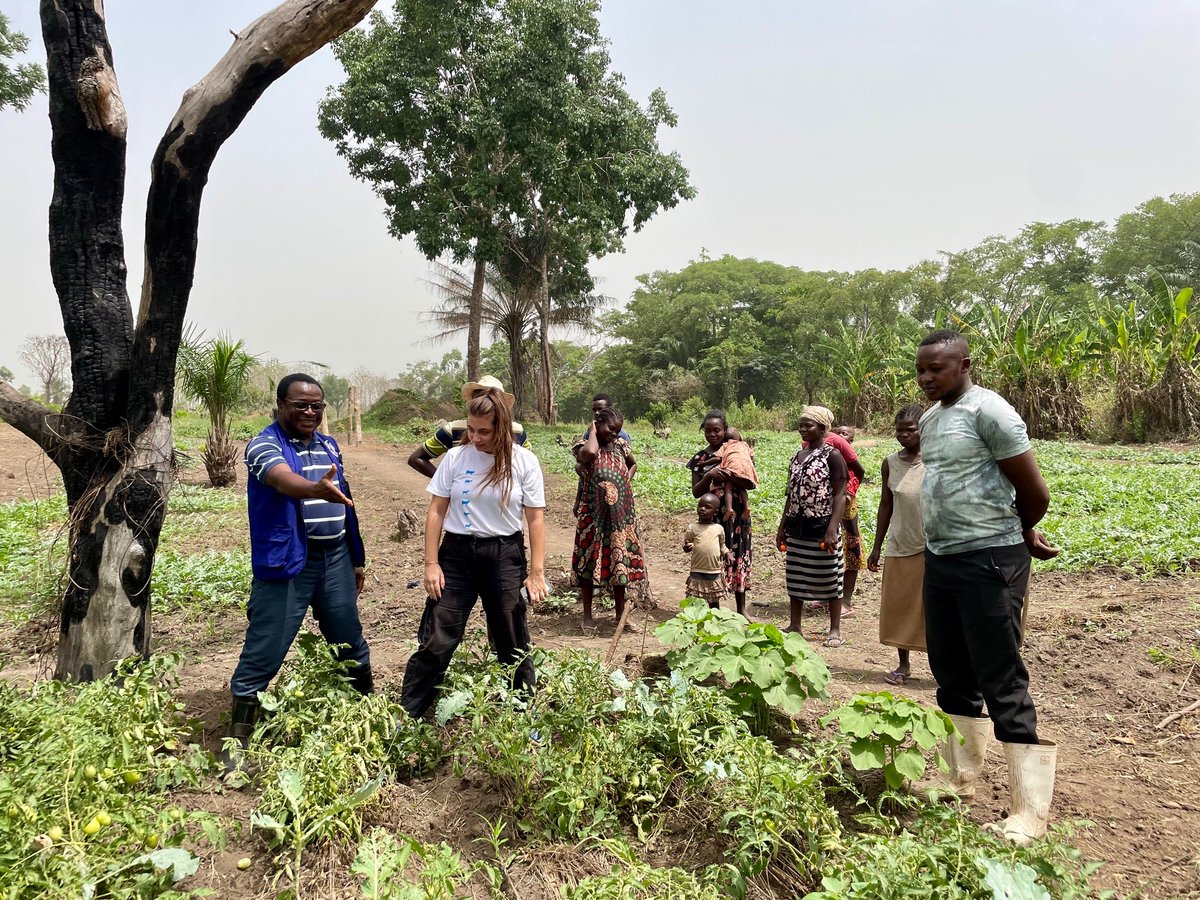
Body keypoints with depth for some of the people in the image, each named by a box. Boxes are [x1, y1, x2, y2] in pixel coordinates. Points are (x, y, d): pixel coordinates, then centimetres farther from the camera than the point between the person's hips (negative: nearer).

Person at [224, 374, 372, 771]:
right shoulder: (264, 445, -8)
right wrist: (316, 489, -53)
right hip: (285, 563, -6)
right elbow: (284, 479, -32)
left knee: (352, 642, 15)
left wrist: (356, 558, 18)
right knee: (264, 653, -3)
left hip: (335, 558, 6)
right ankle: (237, 742, 10)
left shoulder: (329, 445, 12)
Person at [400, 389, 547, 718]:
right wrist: (431, 563, -3)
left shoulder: (524, 462, -6)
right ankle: (405, 714, 15)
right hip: (457, 553, 1)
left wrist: (536, 572, -6)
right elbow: (435, 512, 1)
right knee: (435, 642, 2)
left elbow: (536, 520, -3)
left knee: (512, 645, 12)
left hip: (505, 555, 0)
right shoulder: (455, 457, -3)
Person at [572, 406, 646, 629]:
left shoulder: (620, 445, 5)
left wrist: (626, 481, 10)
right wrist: (593, 430, -19)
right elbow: (590, 453, -36)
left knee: (621, 563, 11)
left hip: (620, 517, 5)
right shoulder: (586, 447, -10)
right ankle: (587, 615, 20)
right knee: (590, 563, 5)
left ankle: (620, 614, 25)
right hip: (593, 517, -5)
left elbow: (632, 464, 26)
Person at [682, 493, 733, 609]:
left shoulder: (719, 528, 2)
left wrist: (727, 553, -1)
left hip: (715, 572, 2)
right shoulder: (692, 528, -3)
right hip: (697, 572, -2)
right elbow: (686, 545, 2)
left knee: (714, 602, 14)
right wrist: (686, 547, -20)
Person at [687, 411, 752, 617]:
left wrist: (733, 475, -18)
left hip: (737, 514, 0)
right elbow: (696, 492, -1)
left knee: (738, 558, 6)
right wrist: (710, 475, -17)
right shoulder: (699, 458, 4)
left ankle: (741, 608, 19)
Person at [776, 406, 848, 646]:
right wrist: (782, 526, 14)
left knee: (829, 578, 2)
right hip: (797, 527, 6)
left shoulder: (832, 456, -8)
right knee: (795, 576, 11)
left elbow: (839, 495, -12)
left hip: (822, 527, -6)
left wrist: (832, 529, -21)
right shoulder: (797, 455, 11)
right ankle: (795, 625, 22)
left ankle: (835, 630, 12)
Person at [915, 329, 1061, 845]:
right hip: (940, 558, 8)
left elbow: (1035, 493, -12)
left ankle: (1030, 811, 8)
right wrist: (1020, 536, 21)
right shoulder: (930, 419, 11)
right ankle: (960, 778, 32)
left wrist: (1019, 536, 7)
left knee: (1002, 682, -3)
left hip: (988, 560, -8)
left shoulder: (988, 411, -14)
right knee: (951, 673, 17)